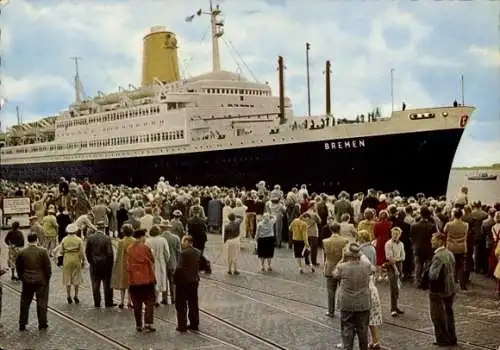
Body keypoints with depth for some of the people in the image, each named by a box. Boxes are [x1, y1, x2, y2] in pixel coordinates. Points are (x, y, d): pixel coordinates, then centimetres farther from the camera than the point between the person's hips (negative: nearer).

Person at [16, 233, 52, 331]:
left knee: (25, 303, 13)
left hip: (27, 281, 2)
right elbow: (48, 266, -9)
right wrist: (47, 277, 4)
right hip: (41, 281, -2)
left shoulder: (22, 252, -4)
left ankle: (22, 324, 18)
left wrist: (22, 277, 16)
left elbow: (18, 267, 4)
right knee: (42, 302, 7)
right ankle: (42, 324, 11)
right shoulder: (42, 251, -11)